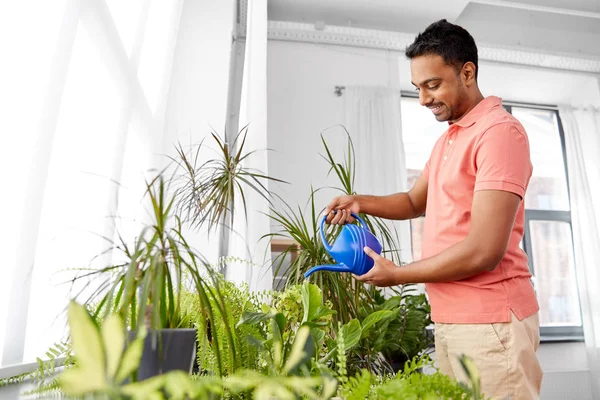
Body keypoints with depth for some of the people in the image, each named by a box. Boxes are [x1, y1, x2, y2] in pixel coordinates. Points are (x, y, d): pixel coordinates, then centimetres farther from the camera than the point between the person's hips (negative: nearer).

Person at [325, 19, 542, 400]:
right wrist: (361, 202, 2)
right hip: (448, 318, 8)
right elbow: (415, 201, 21)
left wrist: (396, 274, -11)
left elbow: (483, 251, -21)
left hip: (489, 322, -8)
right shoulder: (447, 139, 14)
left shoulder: (499, 132, -15)